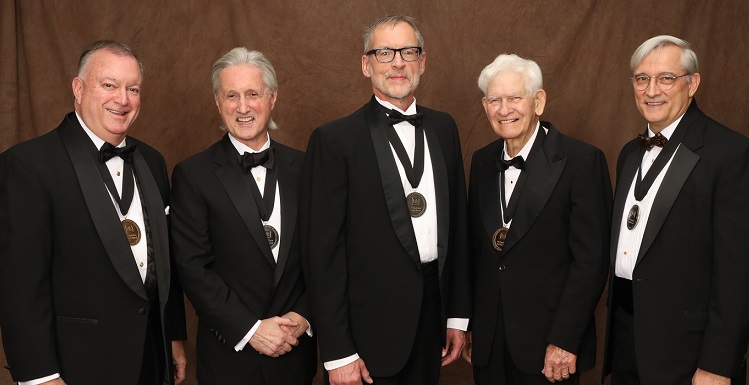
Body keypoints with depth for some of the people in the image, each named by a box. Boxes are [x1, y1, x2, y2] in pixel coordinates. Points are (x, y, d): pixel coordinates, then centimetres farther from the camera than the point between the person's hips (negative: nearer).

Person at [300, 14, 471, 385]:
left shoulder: (443, 127, 6)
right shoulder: (335, 139, -11)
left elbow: (457, 222, 10)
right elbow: (322, 249, -11)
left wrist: (458, 313, 11)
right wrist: (337, 352, -12)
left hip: (432, 316, 5)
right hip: (370, 328, -4)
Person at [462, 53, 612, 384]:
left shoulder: (582, 161, -11)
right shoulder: (482, 161, 6)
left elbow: (591, 260, -13)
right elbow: (476, 249, 11)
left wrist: (564, 341, -15)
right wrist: (468, 325, 9)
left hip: (548, 345, -4)